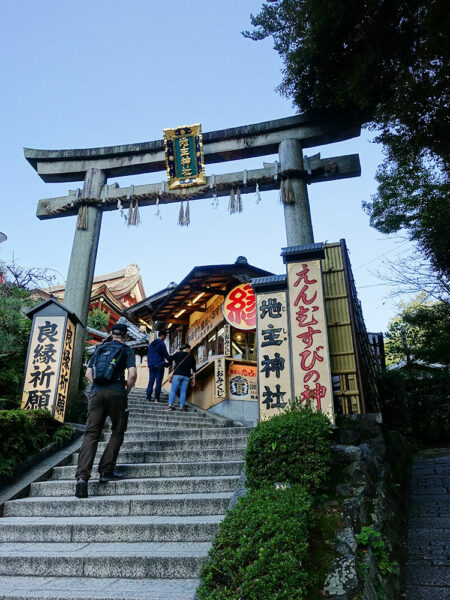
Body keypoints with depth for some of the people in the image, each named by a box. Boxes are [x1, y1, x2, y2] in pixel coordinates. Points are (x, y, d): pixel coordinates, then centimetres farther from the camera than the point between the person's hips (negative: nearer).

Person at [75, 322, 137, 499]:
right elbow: (132, 374, -6)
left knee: (91, 435, 0)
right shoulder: (126, 350, 8)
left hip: (97, 393, 3)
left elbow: (88, 374, 17)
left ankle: (82, 476, -14)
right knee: (117, 433, 13)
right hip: (116, 393, -3)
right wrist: (127, 390, 9)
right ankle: (106, 471, 10)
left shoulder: (100, 349, 20)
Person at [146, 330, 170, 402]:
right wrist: (170, 360, 8)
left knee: (151, 381, 5)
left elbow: (148, 355, 17)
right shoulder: (161, 344, -7)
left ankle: (148, 398, 2)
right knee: (158, 382, -2)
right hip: (159, 365, -6)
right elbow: (165, 354, -7)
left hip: (151, 365, 6)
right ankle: (156, 398, -4)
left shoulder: (151, 344, 14)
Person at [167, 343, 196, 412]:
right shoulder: (191, 357, 13)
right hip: (186, 376, 2)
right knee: (183, 392, 4)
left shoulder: (178, 354, 5)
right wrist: (193, 379, 16)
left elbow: (169, 359, -1)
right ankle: (182, 406, -4)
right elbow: (194, 370, 12)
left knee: (173, 391, -1)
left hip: (177, 375, -2)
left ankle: (170, 405, -13)